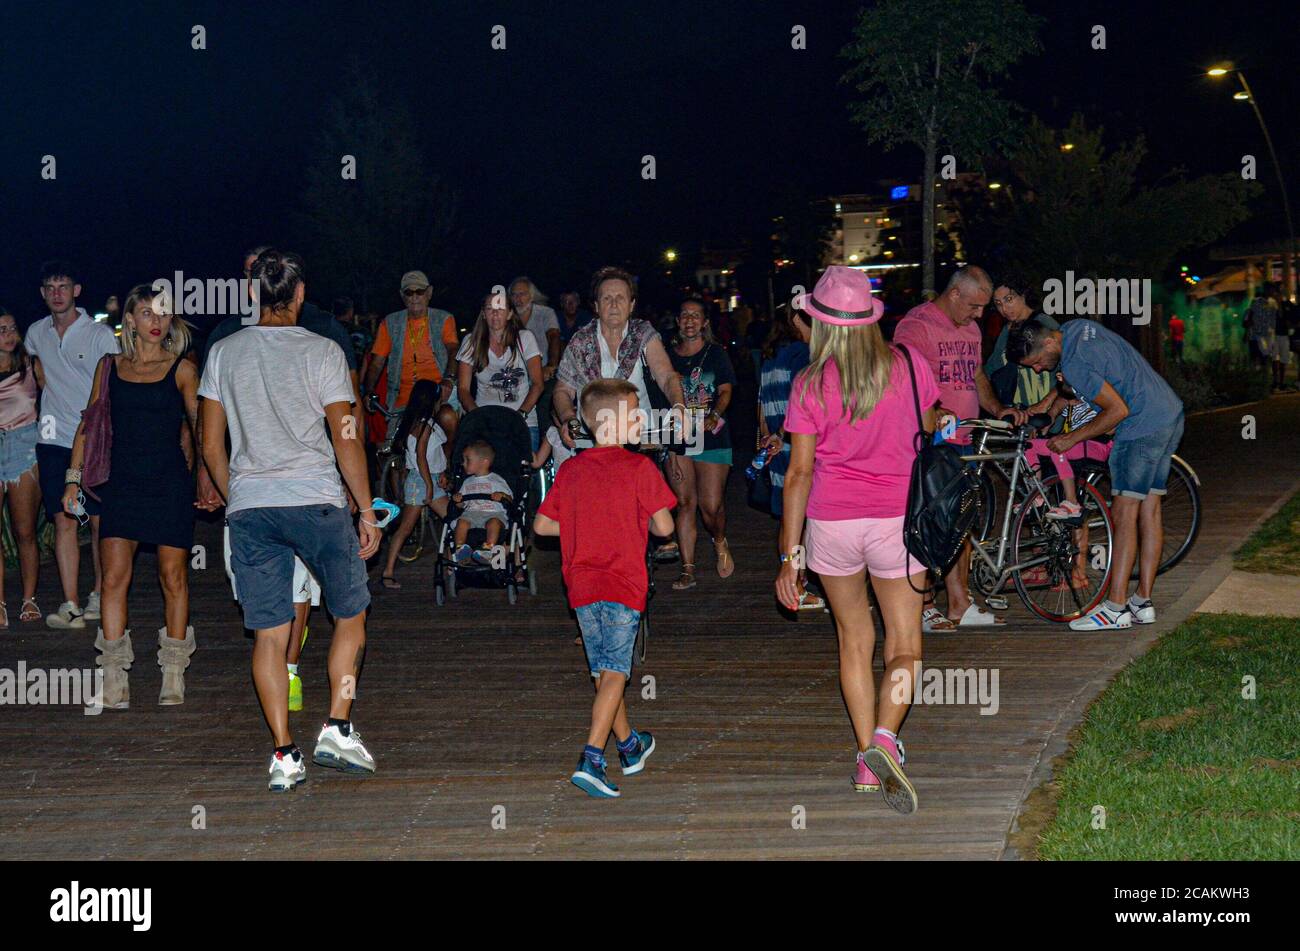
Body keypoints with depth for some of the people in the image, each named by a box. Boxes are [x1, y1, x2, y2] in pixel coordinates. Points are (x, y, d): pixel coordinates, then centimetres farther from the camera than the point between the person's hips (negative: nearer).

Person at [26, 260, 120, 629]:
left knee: (100, 520, 0)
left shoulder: (100, 334, -3)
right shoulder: (36, 334, 9)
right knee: (63, 521, -2)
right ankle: (70, 605, -4)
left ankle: (100, 596, 13)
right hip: (54, 440, 3)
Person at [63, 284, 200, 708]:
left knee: (173, 577, 1)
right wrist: (73, 478, 8)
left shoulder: (181, 370, 3)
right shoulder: (110, 367, 10)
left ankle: (173, 674, 10)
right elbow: (89, 424, 13)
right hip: (121, 483, 2)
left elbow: (201, 424, 0)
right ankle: (114, 676, -3)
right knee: (114, 575, -7)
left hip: (170, 483, -2)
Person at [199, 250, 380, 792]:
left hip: (248, 507, 3)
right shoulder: (322, 352, -2)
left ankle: (284, 755, 3)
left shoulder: (223, 353, 8)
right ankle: (337, 728, 3)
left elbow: (212, 446, 9)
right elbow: (346, 441, -3)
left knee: (268, 634, 4)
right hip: (316, 501, -3)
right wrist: (367, 511, 4)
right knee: (350, 613, 13)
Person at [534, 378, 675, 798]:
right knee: (615, 674, -6)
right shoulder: (639, 468, -8)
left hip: (581, 587, 6)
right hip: (622, 584, -5)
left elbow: (541, 524, 9)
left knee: (604, 671, 17)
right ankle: (591, 760, -18)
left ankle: (630, 746, 34)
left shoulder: (569, 470, 7)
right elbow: (664, 527, -6)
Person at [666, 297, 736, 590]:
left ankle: (720, 543, 25)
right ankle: (688, 570, 7)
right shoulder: (669, 355, 10)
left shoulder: (716, 353, 3)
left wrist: (713, 417, -22)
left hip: (711, 438, -3)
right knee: (684, 503, 2)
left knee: (711, 505, -8)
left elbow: (726, 392, -2)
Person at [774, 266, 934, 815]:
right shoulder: (908, 367, -2)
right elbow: (932, 431, 13)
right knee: (904, 645, 5)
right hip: (897, 517, 0)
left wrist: (790, 551, -2)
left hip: (832, 520, 0)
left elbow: (800, 471, -7)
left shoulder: (811, 384, -6)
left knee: (853, 638, 16)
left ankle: (867, 762, 18)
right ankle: (884, 736, -20)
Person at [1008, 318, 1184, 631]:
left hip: (1143, 426, -10)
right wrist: (1048, 401, 18)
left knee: (1124, 514, -8)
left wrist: (1071, 438, -11)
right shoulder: (1074, 327, 8)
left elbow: (1118, 409, -20)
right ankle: (1143, 603, 13)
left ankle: (1115, 608, -8)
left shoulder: (1074, 363, -22)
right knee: (1149, 510, 10)